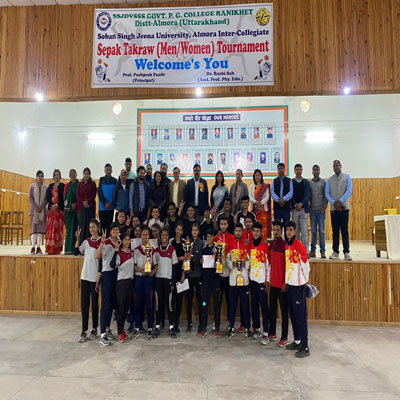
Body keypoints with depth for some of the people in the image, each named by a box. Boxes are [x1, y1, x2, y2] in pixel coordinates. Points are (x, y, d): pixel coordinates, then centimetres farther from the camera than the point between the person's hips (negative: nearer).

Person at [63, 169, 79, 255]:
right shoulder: (67, 185, 16)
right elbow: (64, 196, 13)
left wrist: (75, 204, -11)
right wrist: (66, 204, -1)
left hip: (76, 208, -4)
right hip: (68, 208, 4)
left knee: (74, 228, -5)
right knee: (69, 228, 3)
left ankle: (74, 248, -3)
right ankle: (68, 249, 5)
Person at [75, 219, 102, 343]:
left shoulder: (101, 242, -7)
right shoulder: (86, 241, 9)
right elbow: (76, 252, 2)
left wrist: (99, 278, -11)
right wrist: (77, 239, -8)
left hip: (95, 278, -4)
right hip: (85, 277, 4)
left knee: (94, 304, 5)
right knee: (84, 304, 5)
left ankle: (94, 329, 19)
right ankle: (84, 331, 12)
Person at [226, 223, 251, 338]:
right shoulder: (230, 244, 6)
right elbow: (227, 259, 8)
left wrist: (245, 264, -13)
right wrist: (232, 264, -10)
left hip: (244, 278, -1)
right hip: (233, 278, 1)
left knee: (245, 304, 4)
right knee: (232, 304, 8)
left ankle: (247, 328, 16)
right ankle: (231, 328, 19)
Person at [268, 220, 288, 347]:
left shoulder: (285, 245, -11)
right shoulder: (271, 244, 8)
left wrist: (285, 282, -14)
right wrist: (268, 279, 13)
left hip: (282, 282, -6)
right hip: (273, 282, 6)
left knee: (284, 310, 3)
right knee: (272, 307, 15)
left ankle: (284, 337, 13)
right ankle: (272, 333, 28)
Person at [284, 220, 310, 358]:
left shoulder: (299, 246, -13)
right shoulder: (286, 246, 9)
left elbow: (305, 265, -9)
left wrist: (304, 281, 0)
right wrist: (286, 282, 14)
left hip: (298, 285, -7)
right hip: (289, 284, 7)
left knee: (300, 316, -2)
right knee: (292, 315, 15)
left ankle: (304, 347, 7)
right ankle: (297, 341, 28)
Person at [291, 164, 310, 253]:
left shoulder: (306, 182, 10)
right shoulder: (291, 182, 9)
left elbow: (308, 195, 2)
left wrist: (301, 204, -14)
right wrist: (295, 205, -12)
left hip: (304, 209, 0)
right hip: (294, 209, 0)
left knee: (304, 230, -4)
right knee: (296, 230, 3)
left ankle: (305, 251, -2)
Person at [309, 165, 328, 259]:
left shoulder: (323, 182, 6)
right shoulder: (309, 183, 9)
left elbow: (326, 195, 3)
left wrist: (324, 206, -7)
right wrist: (308, 207, 0)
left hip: (321, 210, -1)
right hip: (312, 210, 1)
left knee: (321, 231, -1)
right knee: (313, 231, 4)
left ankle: (322, 251, 3)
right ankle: (313, 250, 9)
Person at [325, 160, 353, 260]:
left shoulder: (346, 177, 7)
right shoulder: (330, 180, 12)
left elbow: (349, 191, -3)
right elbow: (327, 193, 4)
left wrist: (340, 201, -13)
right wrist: (334, 203, -11)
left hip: (344, 207, -2)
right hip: (333, 208, 2)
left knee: (345, 230, -4)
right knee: (335, 231, 3)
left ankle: (346, 252, 0)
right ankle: (335, 252, 7)